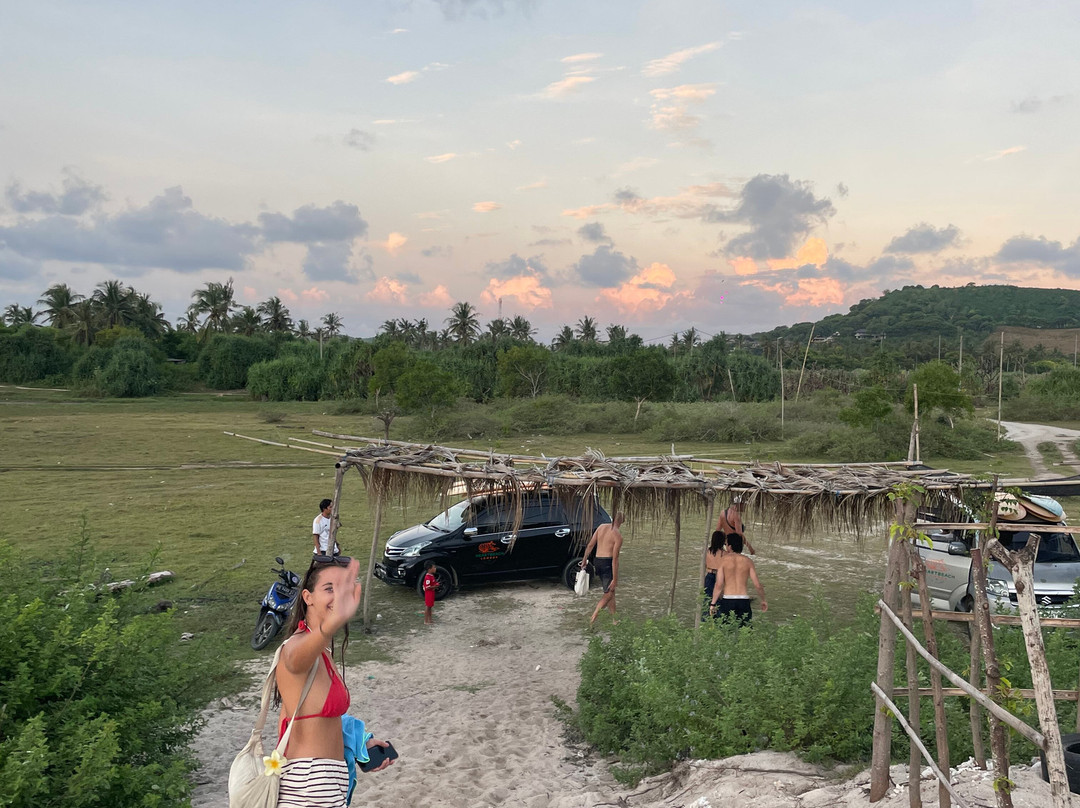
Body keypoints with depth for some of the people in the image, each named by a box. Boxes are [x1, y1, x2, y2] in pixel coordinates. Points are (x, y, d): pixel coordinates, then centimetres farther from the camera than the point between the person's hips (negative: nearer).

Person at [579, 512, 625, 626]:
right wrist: (615, 579, -10)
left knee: (610, 591, 15)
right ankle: (594, 616, -14)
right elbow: (615, 558, -12)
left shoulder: (601, 527, 7)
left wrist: (585, 559, 18)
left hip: (597, 561, 6)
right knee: (609, 592, 0)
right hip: (608, 563, -6)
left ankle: (614, 619, 16)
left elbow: (590, 545, 7)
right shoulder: (618, 536, -9)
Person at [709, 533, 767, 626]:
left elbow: (719, 584, -8)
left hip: (727, 600, -2)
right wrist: (763, 600, 18)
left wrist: (713, 603, -3)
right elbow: (758, 585, 2)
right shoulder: (748, 561, 4)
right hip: (744, 600, 2)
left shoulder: (723, 560, -2)